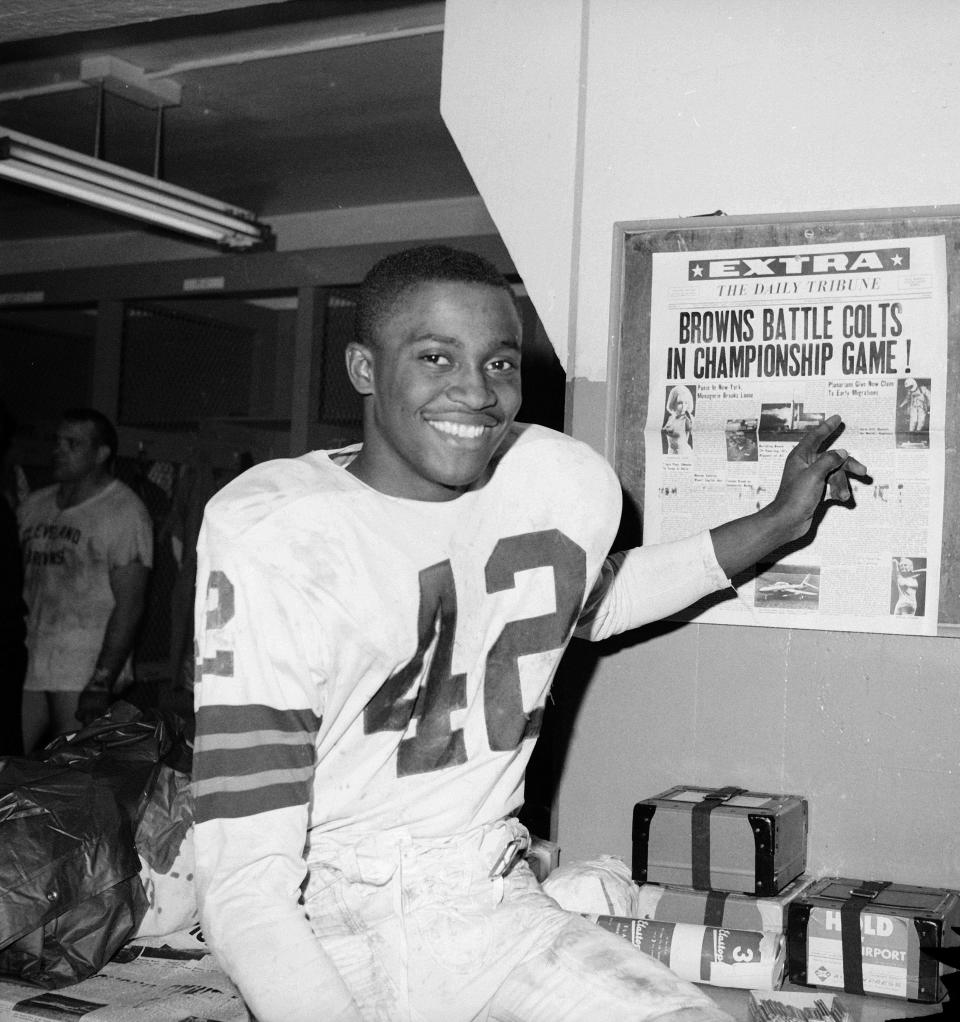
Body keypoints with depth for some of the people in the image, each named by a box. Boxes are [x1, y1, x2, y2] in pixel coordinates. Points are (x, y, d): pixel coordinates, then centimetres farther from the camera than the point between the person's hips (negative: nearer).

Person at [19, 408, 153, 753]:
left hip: (84, 670, -6)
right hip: (26, 664, 6)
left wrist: (102, 683, -18)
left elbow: (129, 605, -12)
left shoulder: (124, 512, -6)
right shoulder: (34, 505, 15)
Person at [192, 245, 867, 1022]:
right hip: (325, 923, -3)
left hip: (494, 901, 3)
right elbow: (246, 876, -19)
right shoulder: (267, 533, -17)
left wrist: (779, 522, 21)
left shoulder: (570, 482, -2)